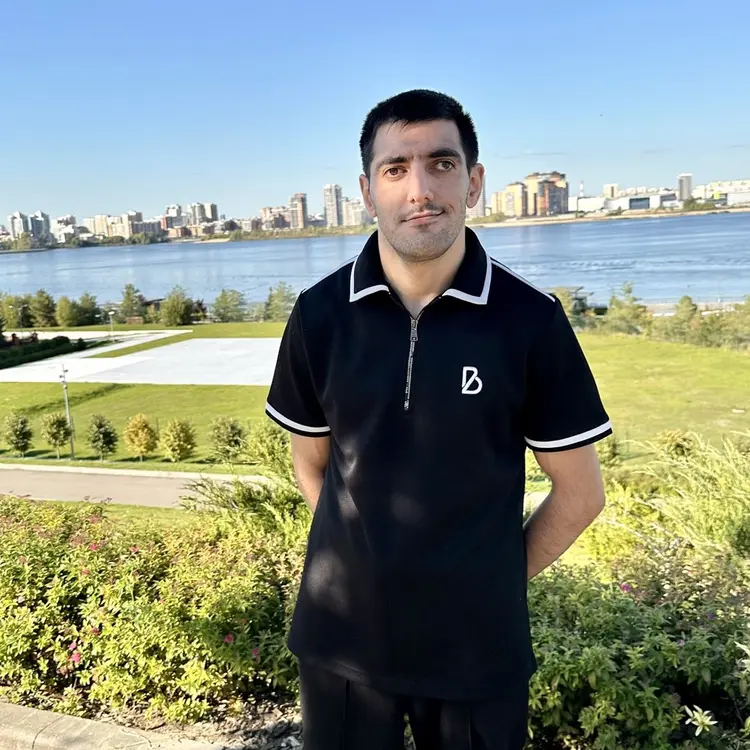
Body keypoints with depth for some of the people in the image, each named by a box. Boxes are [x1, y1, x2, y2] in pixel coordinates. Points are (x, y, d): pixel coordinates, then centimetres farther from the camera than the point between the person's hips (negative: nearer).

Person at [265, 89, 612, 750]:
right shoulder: (319, 314, -7)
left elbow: (580, 490, -3)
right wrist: (359, 561, 3)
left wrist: (497, 579, 2)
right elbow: (311, 462, 6)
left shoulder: (531, 319, -12)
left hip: (478, 646, -1)